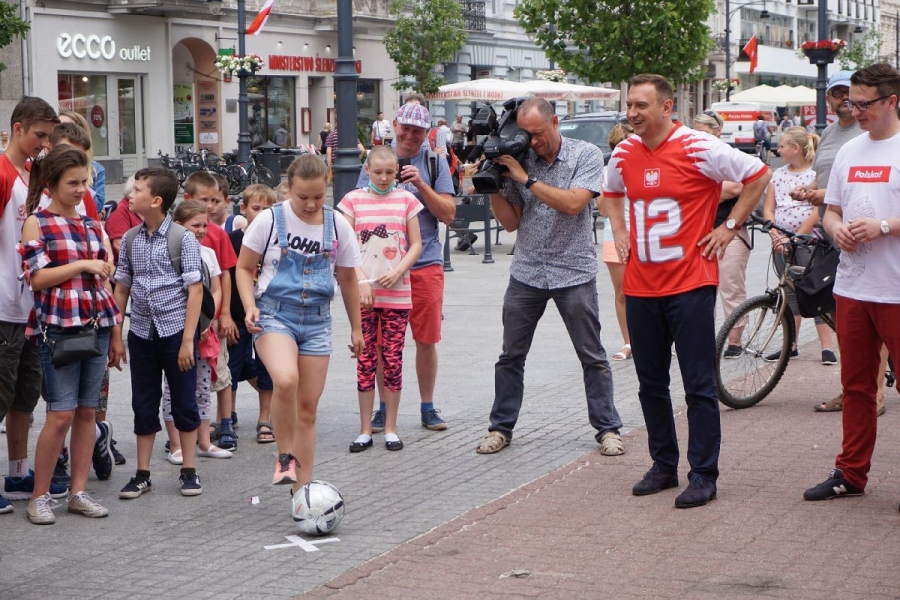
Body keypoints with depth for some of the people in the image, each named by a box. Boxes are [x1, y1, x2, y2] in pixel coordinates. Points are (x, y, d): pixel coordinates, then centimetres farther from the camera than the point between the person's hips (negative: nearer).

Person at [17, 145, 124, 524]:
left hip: (97, 328, 5)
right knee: (62, 413, -8)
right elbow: (36, 277, -10)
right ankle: (40, 496, 3)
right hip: (58, 328, -5)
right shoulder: (37, 223, -1)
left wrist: (116, 333, 14)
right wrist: (83, 265, -13)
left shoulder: (93, 226, 14)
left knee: (87, 411, 5)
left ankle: (79, 492, 12)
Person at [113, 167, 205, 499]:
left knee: (184, 402, 5)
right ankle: (142, 474, 17)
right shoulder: (131, 240, 5)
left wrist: (187, 340, -14)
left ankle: (189, 471, 16)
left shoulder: (183, 238, -8)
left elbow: (195, 290, -10)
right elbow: (122, 289, 11)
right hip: (141, 332, 4)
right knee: (143, 405, 9)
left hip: (175, 330, -4)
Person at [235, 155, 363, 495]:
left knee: (308, 405, 4)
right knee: (285, 380, -31)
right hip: (275, 314, -3)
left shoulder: (337, 225, 3)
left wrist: (356, 327, 19)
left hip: (317, 320, 3)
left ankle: (301, 488, 13)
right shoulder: (270, 221, -5)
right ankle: (285, 457, -10)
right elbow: (244, 268, 4)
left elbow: (347, 279, 15)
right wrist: (250, 307, -12)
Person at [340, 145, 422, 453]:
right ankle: (365, 430, 10)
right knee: (366, 360, 3)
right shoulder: (354, 200, 2)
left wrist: (397, 271, -11)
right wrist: (362, 281, -11)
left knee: (393, 359, 3)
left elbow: (416, 245, 5)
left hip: (397, 292, 1)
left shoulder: (406, 200, 5)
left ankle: (391, 428, 12)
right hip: (363, 291, 0)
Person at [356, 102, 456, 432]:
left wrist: (421, 185, -13)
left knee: (427, 339, 4)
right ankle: (384, 406, 15)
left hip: (426, 262, 0)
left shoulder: (435, 162, 4)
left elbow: (448, 214, -1)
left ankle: (428, 406, 16)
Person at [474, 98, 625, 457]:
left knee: (592, 356, 3)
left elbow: (573, 203, -20)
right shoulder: (518, 160, 4)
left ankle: (607, 428, 13)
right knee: (511, 356, 7)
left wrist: (527, 179, -17)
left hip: (574, 271, -3)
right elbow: (510, 222, 6)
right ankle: (501, 427, 18)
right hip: (526, 272, 3)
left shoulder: (587, 155, -5)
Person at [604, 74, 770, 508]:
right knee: (651, 383, 12)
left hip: (690, 282, -6)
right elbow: (612, 192, 29)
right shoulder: (624, 154, 7)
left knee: (699, 385, -2)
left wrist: (729, 227, -4)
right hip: (641, 286, 6)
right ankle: (663, 467, 24)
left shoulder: (698, 149, -11)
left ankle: (703, 476, 4)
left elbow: (759, 175, -3)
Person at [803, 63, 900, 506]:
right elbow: (831, 210, 21)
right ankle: (851, 473, 22)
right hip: (852, 287, 7)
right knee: (855, 386, 14)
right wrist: (836, 228, -1)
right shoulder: (849, 151, 14)